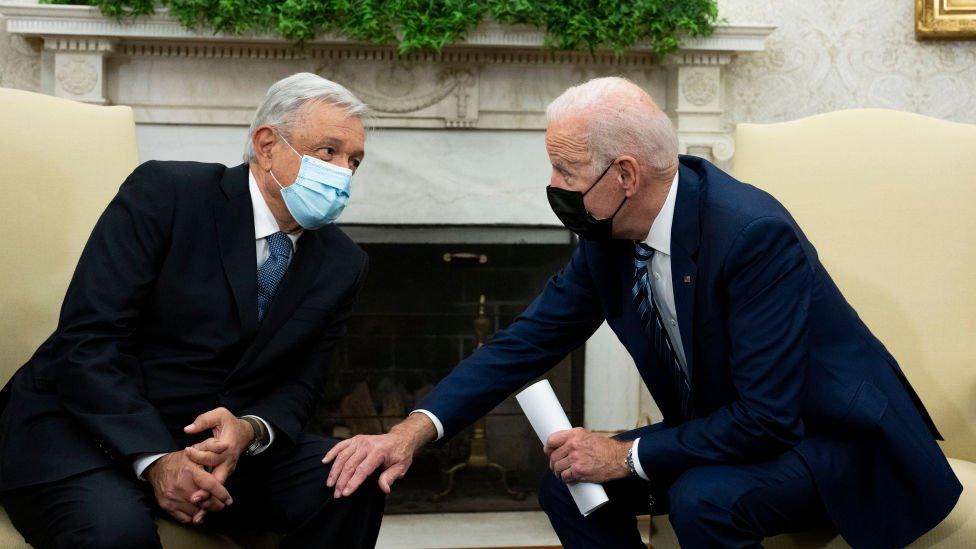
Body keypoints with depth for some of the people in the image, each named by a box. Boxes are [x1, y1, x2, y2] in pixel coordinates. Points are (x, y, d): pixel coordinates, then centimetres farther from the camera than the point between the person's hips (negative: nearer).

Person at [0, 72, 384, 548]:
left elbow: (298, 385, 3)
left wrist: (249, 430, -21)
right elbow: (86, 341, -17)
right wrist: (155, 459, -28)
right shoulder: (164, 192, -12)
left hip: (217, 442, 5)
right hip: (89, 428, -4)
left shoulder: (342, 265, 3)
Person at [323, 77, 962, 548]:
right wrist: (414, 430, -15)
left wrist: (627, 455, -22)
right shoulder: (608, 238, -7)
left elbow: (765, 416, -30)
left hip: (831, 437, -7)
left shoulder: (753, 232, -30)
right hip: (724, 432, 7)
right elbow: (530, 339, -3)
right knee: (572, 480, -7)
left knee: (701, 496, -32)